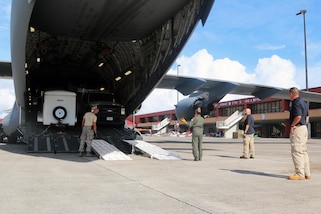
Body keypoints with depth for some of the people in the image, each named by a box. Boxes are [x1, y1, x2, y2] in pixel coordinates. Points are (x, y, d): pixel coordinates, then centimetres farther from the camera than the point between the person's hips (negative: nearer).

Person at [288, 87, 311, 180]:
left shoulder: (296, 103, -15)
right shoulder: (304, 103, 17)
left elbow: (298, 116, -26)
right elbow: (307, 117, 20)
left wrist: (292, 125, -13)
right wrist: (304, 124, 17)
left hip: (297, 129, -10)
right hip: (304, 128, 10)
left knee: (296, 151, -6)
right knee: (304, 151, 13)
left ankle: (300, 174, -4)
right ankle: (307, 173, 17)